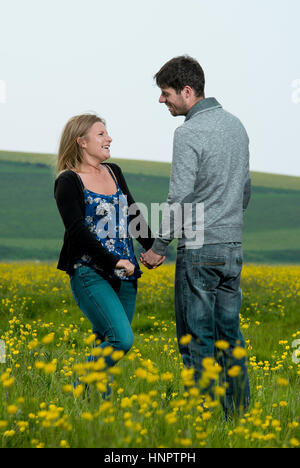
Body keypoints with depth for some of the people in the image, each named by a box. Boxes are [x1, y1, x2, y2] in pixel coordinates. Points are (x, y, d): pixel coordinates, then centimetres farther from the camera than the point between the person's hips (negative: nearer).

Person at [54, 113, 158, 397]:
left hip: (124, 272, 7)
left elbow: (133, 215, 17)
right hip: (90, 272, -7)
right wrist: (113, 262, -19)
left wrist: (153, 248, 3)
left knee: (106, 343, 4)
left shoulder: (114, 173, 15)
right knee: (122, 339, -18)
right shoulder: (68, 182, -6)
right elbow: (77, 231, -14)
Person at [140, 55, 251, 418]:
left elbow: (180, 198, -19)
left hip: (199, 249, -8)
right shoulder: (235, 124, 11)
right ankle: (239, 412, 15)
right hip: (233, 246, 8)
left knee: (196, 337, -2)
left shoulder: (189, 134, -15)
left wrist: (158, 247, -9)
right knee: (229, 332, 12)